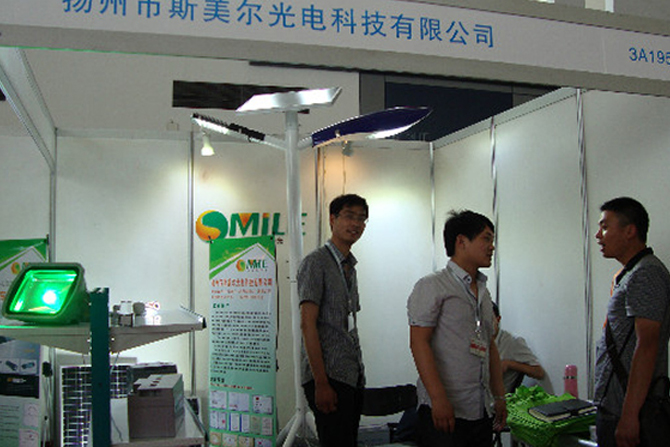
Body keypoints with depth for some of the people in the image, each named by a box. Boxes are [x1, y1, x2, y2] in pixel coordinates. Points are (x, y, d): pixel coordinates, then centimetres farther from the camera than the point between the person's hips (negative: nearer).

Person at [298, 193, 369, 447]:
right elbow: (308, 324, -15)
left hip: (352, 377, 9)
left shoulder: (349, 266, 18)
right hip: (328, 378, -8)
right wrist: (321, 383, -19)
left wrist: (359, 374, 16)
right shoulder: (316, 263, -9)